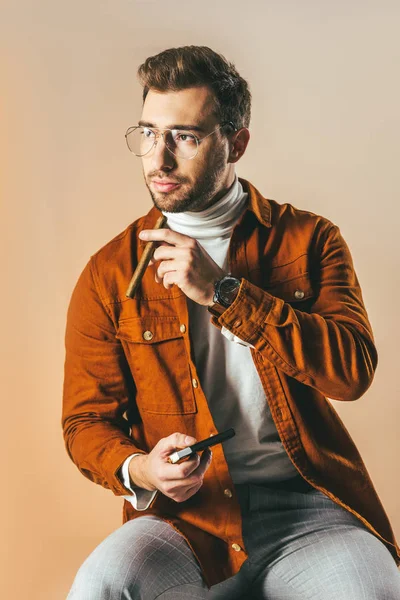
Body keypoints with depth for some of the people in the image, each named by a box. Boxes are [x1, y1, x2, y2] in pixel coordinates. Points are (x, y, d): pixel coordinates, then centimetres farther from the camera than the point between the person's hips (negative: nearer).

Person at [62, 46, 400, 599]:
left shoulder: (308, 238, 7)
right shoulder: (109, 273, 6)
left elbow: (354, 371, -7)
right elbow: (86, 419, 8)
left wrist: (223, 291, -14)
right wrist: (136, 471, -15)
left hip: (307, 506, 0)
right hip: (183, 515, 1)